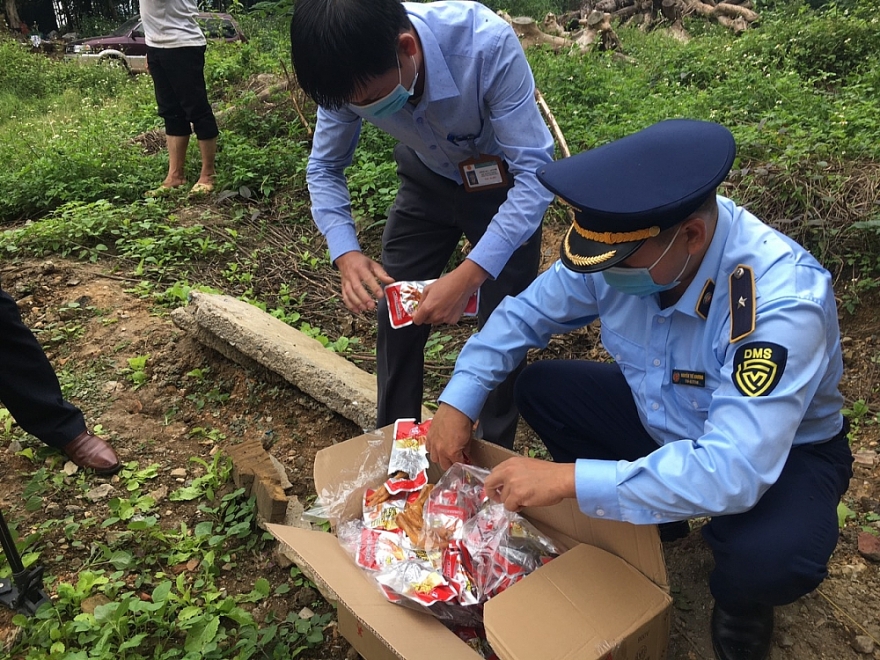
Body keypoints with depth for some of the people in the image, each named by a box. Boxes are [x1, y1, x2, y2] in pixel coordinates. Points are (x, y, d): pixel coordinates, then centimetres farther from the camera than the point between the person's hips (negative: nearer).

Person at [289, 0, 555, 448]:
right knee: (395, 311, 2)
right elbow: (324, 168, -10)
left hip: (504, 185, -3)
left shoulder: (487, 44, -37)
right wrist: (346, 254, -28)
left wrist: (468, 276, -45)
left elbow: (535, 173, -35)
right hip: (428, 180, 4)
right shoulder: (351, 71, -24)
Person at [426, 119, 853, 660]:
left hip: (782, 451, -5)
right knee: (539, 388, -9)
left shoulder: (784, 302, -37)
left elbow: (732, 471, -43)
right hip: (662, 419, 5)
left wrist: (568, 479, -43)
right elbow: (526, 313, -7)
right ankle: (649, 517, 13)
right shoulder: (625, 244, -20)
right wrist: (458, 403, -17)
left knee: (770, 558, -36)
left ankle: (740, 602, 5)